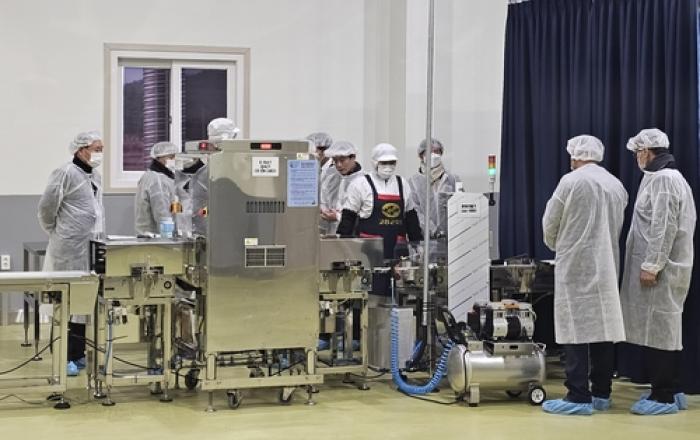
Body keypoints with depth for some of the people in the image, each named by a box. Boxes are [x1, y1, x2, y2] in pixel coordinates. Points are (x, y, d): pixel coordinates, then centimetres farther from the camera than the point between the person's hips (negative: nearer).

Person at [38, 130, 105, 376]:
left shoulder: (95, 177, 15)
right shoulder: (66, 174, -11)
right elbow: (47, 207, -11)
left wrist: (99, 237, 16)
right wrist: (55, 232, 0)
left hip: (92, 250, 8)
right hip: (71, 251, -8)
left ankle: (78, 354, 19)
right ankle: (66, 357, 3)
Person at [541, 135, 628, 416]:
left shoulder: (571, 181, -8)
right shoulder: (616, 185, 10)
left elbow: (550, 224, 0)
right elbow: (616, 227, 13)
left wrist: (555, 245, 20)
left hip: (576, 265, -6)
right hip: (607, 265, 6)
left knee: (576, 328, -5)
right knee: (603, 326, 8)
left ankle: (578, 397, -7)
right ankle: (601, 393, 12)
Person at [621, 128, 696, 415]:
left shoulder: (661, 179, -15)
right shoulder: (670, 177, 19)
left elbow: (663, 227, -22)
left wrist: (650, 265, -21)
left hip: (660, 269, -10)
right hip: (666, 266, 10)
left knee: (658, 328, -7)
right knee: (665, 327, 13)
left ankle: (664, 396, -4)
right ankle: (671, 390, 19)